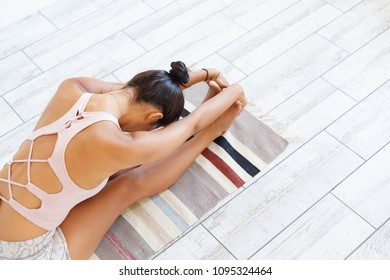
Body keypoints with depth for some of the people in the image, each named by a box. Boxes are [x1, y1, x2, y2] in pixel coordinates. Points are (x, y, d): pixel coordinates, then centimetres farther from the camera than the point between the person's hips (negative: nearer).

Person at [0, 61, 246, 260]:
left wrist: (204, 74, 17)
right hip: (27, 255, -6)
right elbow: (193, 123, -9)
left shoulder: (71, 88, -11)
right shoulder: (121, 146, -28)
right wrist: (234, 91, 9)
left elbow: (150, 89, 6)